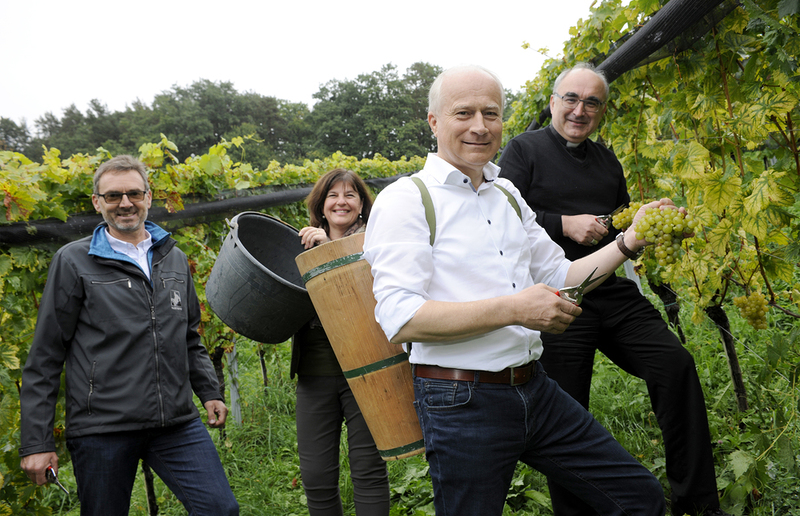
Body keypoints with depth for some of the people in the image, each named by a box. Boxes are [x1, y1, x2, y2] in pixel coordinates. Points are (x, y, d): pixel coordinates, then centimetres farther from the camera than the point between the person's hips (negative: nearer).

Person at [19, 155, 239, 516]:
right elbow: (45, 357, -1)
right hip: (102, 430, -3)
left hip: (177, 423, 4)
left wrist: (209, 391, 13)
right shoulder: (73, 262, 0)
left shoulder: (174, 258, 14)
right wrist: (36, 442, -5)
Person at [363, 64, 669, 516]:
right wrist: (513, 310, -25)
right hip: (462, 403, -7)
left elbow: (560, 277, 22)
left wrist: (628, 242, 8)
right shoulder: (405, 200, -10)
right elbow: (400, 319, -21)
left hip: (534, 388, 7)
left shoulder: (508, 196, 14)